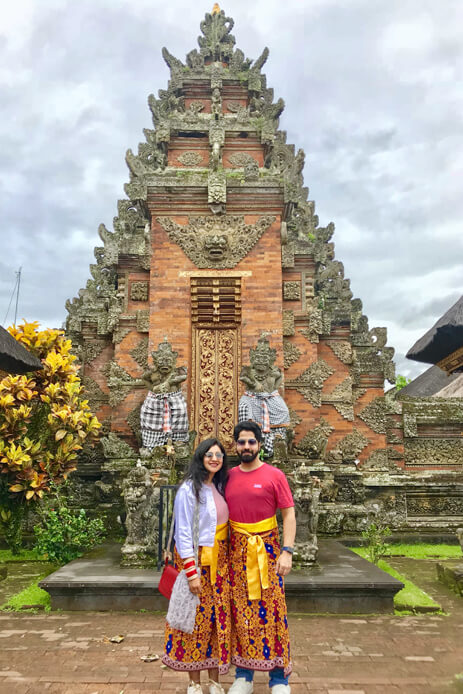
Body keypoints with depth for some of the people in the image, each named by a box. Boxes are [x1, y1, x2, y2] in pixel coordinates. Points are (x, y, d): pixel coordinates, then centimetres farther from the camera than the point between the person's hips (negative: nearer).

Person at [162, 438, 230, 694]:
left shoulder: (219, 487, 8)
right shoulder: (189, 489, -13)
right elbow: (183, 533, -14)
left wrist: (228, 556, 7)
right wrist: (192, 572, -17)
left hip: (219, 560, 6)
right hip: (197, 559, -6)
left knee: (219, 618, 9)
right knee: (197, 619, 3)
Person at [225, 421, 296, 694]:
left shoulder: (274, 475, -5)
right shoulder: (229, 477, 5)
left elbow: (289, 514, -5)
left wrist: (287, 551, -13)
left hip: (267, 551, -3)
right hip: (237, 551, 3)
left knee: (272, 612, 2)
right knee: (241, 612, 9)